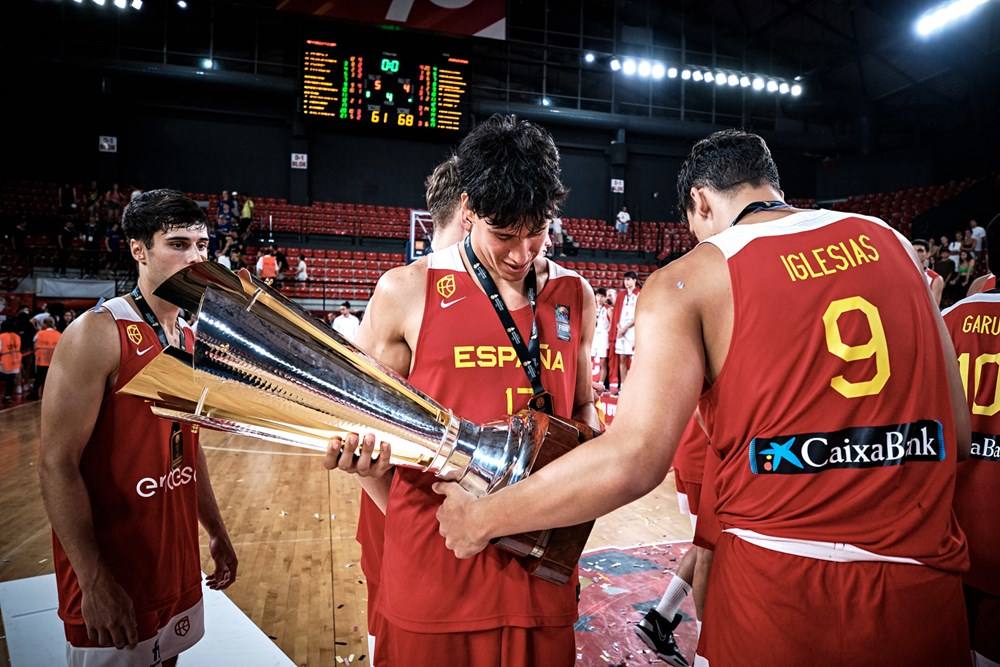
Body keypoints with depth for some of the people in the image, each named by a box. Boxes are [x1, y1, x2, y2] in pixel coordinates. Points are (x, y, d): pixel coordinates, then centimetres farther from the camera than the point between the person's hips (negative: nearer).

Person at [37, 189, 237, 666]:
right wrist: (95, 581, -20)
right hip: (112, 573, -7)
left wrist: (217, 533, 15)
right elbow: (56, 465, -19)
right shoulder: (98, 333, -17)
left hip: (177, 562, 7)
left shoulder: (189, 338, 6)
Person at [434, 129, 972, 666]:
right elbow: (959, 433, 8)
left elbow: (631, 460, -18)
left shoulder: (687, 280, -8)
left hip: (782, 587, -4)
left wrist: (482, 519, -7)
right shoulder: (888, 242, 6)